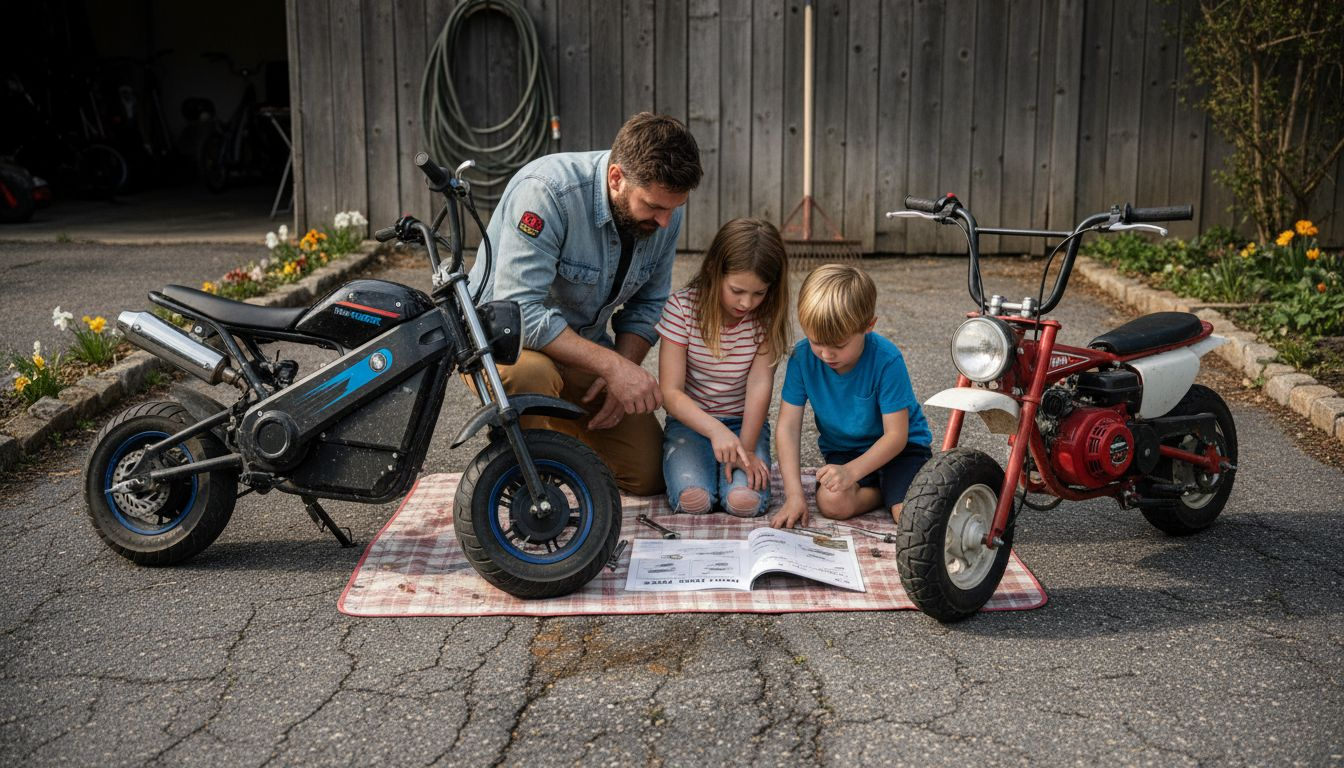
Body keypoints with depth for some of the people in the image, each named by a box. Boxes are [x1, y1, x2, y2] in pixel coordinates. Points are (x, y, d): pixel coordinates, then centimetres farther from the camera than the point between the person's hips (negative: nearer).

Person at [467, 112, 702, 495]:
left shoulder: (664, 211, -9)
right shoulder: (547, 190, -30)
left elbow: (647, 304, 5)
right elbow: (520, 311, -35)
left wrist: (624, 370, -13)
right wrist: (612, 365, -35)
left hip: (584, 348, 6)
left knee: (648, 474, 0)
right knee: (530, 372, -42)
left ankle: (558, 430, 27)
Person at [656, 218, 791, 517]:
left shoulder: (767, 315, -7)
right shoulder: (682, 306, -14)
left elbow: (760, 383, -13)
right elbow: (670, 392, -17)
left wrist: (746, 447, -24)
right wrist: (716, 430, -32)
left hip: (746, 423, 1)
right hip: (690, 421, -1)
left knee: (745, 500, -26)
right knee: (693, 499, -28)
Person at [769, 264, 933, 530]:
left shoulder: (887, 360, -25)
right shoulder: (803, 357, -17)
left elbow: (896, 435, -21)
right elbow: (788, 426, -14)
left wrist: (852, 471, -33)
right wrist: (794, 493, -23)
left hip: (898, 447, -3)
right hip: (842, 448, 3)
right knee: (831, 503, -28)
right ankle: (882, 490, 0)